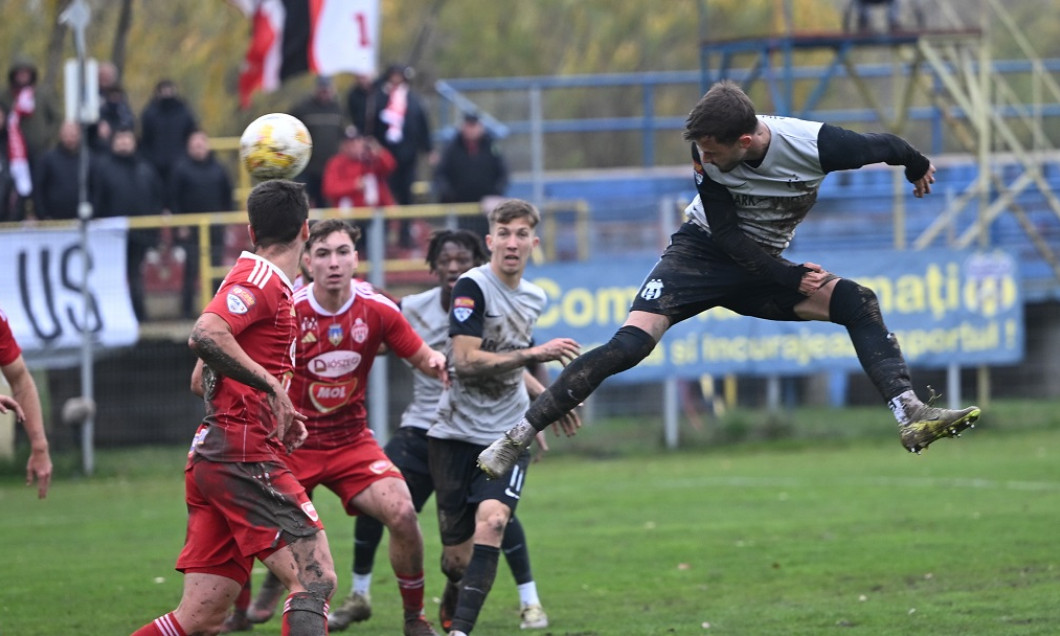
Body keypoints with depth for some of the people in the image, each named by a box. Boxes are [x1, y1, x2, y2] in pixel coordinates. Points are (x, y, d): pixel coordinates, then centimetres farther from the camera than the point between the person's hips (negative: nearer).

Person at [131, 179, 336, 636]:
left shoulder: (257, 278, 22)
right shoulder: (262, 279, -7)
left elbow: (203, 381, 29)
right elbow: (204, 336, -27)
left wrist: (278, 412, 20)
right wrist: (271, 384, -21)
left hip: (213, 457, 10)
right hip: (245, 456, -10)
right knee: (316, 579, -16)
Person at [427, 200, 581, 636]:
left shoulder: (534, 298, 11)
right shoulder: (473, 286, -9)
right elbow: (466, 360, -19)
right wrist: (535, 354, -20)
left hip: (507, 437, 4)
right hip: (457, 433, -4)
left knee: (491, 520, -25)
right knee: (457, 558, -1)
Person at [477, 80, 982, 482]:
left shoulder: (815, 145, -24)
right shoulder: (709, 158, -22)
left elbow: (884, 147, -5)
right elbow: (728, 236, -16)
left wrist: (918, 167, 16)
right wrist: (793, 280, -20)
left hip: (760, 268, 2)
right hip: (703, 252, -2)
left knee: (857, 302, -21)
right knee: (630, 343, -22)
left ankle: (911, 416, -23)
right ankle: (518, 437, -20)